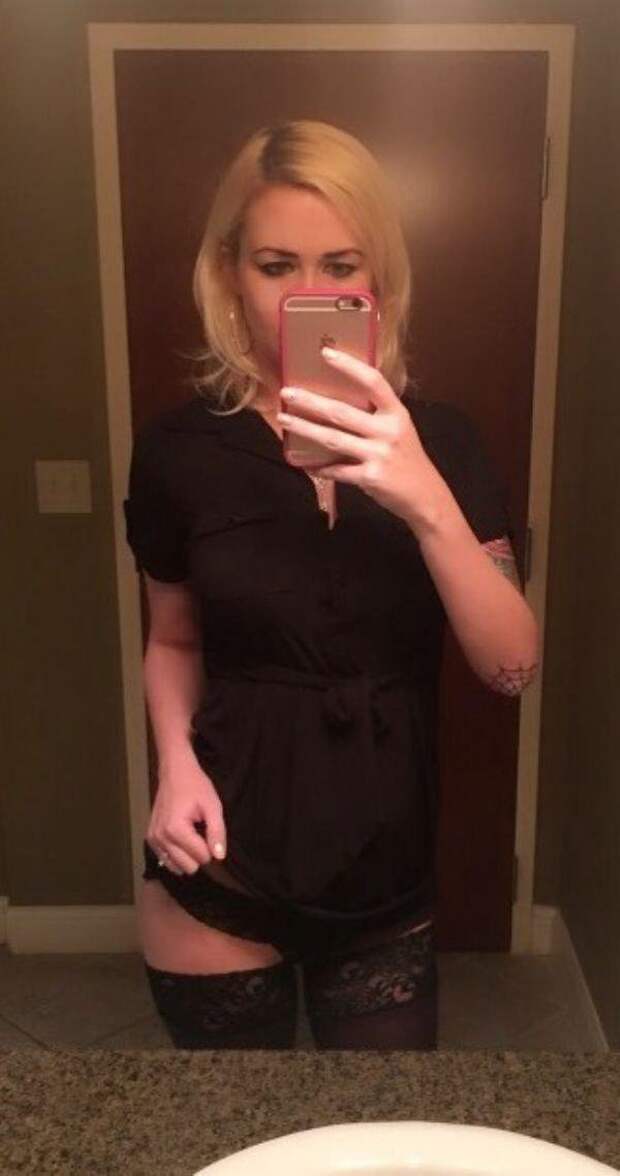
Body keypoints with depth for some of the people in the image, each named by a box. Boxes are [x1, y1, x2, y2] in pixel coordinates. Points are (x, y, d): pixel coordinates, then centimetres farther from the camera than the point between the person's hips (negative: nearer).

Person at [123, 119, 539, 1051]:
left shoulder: (439, 440, -7)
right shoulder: (180, 446, -8)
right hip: (221, 884, 0)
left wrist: (427, 501, -29)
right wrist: (176, 759, -12)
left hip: (388, 888, 1)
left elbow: (513, 667, -15)